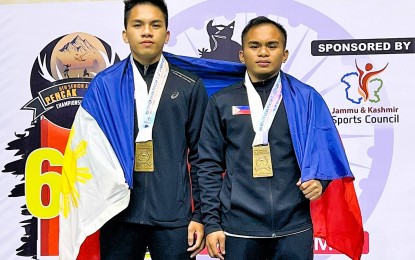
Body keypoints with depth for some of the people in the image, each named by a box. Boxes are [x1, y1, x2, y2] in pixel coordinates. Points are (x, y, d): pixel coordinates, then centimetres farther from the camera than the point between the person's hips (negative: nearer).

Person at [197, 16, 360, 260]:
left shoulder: (306, 98, 5)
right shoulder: (222, 102, 6)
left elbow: (326, 150, 9)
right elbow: (210, 165, 5)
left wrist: (319, 180, -11)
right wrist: (212, 222, -1)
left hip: (295, 228, 0)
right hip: (239, 230, 0)